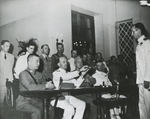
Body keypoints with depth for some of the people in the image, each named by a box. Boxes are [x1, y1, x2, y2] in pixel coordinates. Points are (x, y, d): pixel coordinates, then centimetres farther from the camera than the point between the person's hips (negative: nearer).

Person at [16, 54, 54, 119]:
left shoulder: (39, 74, 13)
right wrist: (45, 86, -27)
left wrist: (50, 85, -13)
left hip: (35, 101, 6)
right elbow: (30, 87, -23)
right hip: (24, 102, -6)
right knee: (37, 111, -31)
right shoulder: (23, 74, -8)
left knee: (50, 109, -18)